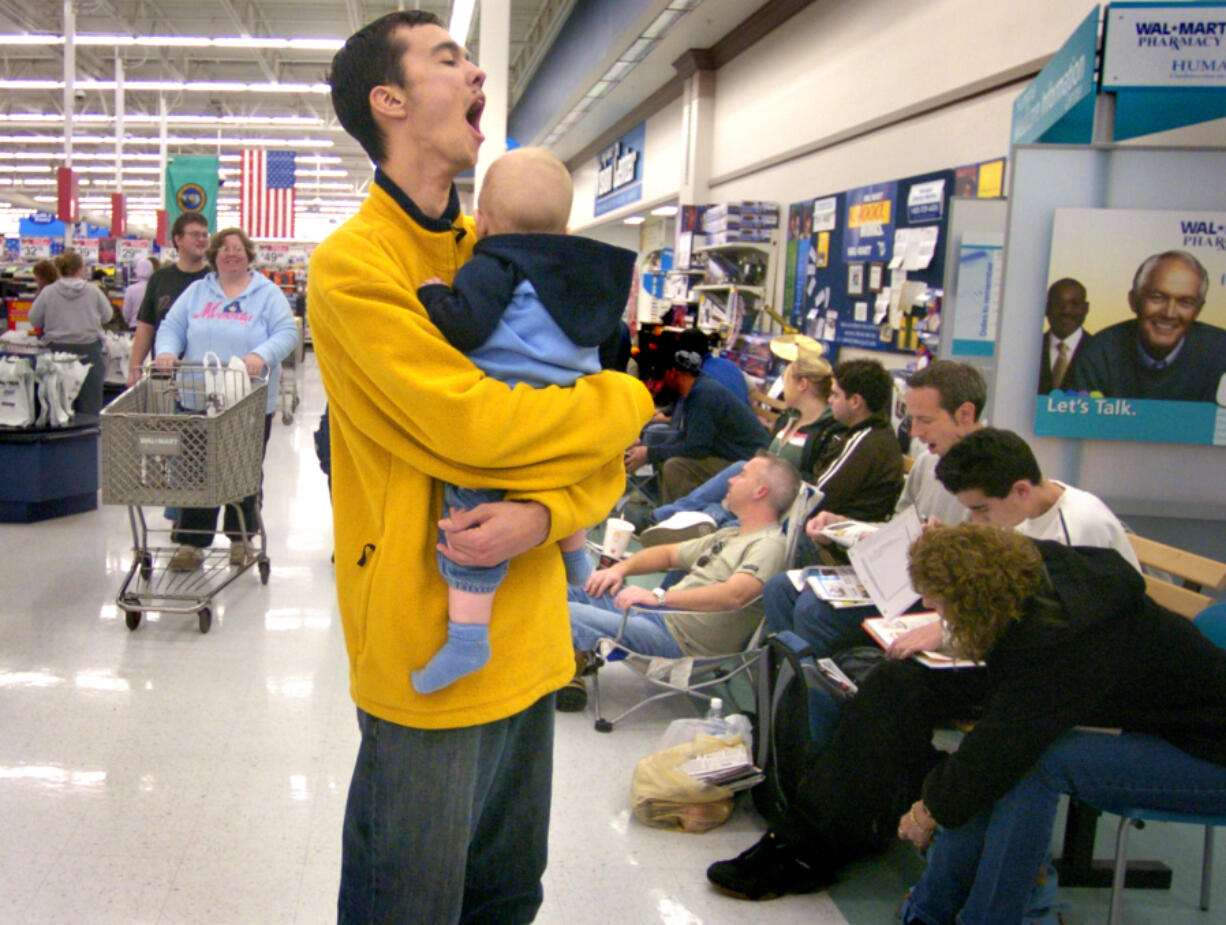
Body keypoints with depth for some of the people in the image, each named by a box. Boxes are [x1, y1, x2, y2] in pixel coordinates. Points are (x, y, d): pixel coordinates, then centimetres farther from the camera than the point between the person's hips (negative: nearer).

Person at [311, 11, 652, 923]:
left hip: (526, 641, 6)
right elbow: (472, 424, -23)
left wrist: (546, 513, -16)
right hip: (428, 652, -6)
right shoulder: (355, 264, -12)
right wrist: (631, 397, -8)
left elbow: (601, 451, 6)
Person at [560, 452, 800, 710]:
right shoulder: (729, 535, 22)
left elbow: (734, 595, -28)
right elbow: (669, 554, 28)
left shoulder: (770, 544, -11)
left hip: (678, 639, -10)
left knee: (564, 615, -22)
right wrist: (620, 568, 10)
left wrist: (660, 597, -30)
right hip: (658, 613, 10)